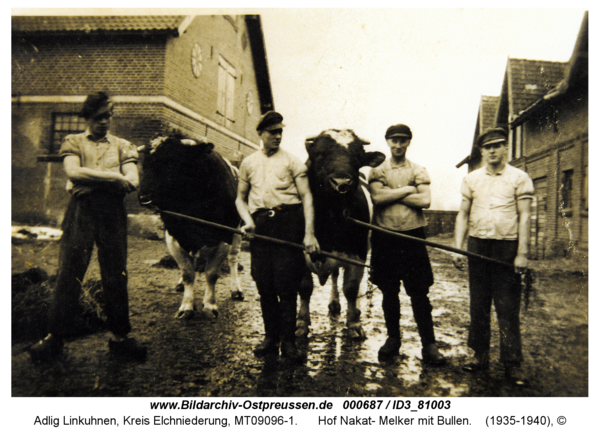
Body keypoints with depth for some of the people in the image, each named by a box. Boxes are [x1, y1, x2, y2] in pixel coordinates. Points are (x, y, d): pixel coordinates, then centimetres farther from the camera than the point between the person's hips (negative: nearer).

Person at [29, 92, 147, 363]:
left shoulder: (122, 146, 18)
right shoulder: (73, 142, 15)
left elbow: (132, 182, 2)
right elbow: (74, 172, -5)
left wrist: (93, 183, -7)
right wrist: (114, 177, -7)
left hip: (113, 211, 1)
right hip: (81, 210, -1)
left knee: (116, 275, 2)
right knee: (69, 273, -3)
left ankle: (120, 336, 10)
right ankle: (55, 336, 7)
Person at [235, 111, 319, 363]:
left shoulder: (292, 162, 7)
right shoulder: (249, 163, 16)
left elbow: (306, 197, 0)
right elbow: (240, 198, 21)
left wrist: (309, 233, -12)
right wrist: (247, 220, 0)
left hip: (288, 221, -3)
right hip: (260, 225, 3)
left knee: (287, 284, -4)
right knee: (264, 284, 4)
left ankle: (288, 341, 6)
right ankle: (271, 338, 18)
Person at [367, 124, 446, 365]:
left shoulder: (419, 171, 7)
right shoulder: (378, 171, 8)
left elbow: (425, 200, -9)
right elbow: (377, 196, -11)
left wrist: (391, 194, -8)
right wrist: (408, 190, -8)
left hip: (413, 236, -1)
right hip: (384, 237, 1)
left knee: (419, 292, 0)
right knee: (389, 292, 10)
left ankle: (429, 344, 8)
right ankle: (393, 338, 24)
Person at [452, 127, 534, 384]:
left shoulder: (519, 178, 1)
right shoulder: (471, 179, 9)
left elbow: (524, 217, -3)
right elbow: (463, 215, 9)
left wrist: (522, 253, -9)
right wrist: (457, 248, 0)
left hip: (507, 247, -3)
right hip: (477, 245, 3)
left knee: (508, 308, -1)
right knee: (478, 305, 8)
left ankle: (512, 363, 9)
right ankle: (480, 356, 19)